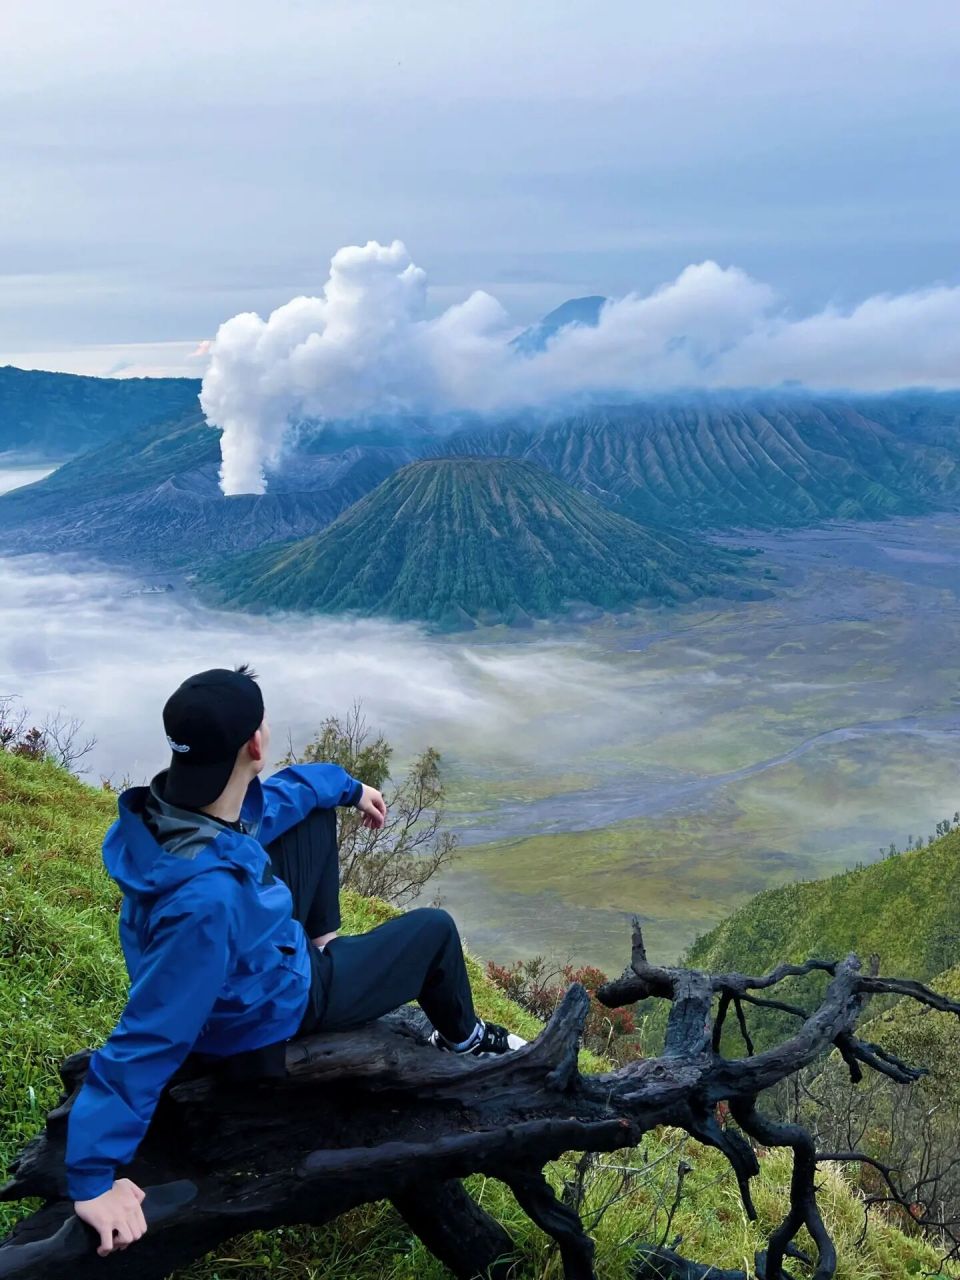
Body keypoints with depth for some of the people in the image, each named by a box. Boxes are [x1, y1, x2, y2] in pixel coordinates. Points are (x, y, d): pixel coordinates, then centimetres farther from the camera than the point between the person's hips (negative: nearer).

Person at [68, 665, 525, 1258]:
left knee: (316, 809, 14)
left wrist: (349, 785, 16)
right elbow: (146, 1041, -40)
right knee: (434, 928, 10)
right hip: (280, 1007, -7)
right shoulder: (207, 897, -46)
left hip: (258, 952, 7)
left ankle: (324, 942, 33)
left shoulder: (173, 802, -22)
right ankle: (463, 1041, 41)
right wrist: (94, 1179, -32)